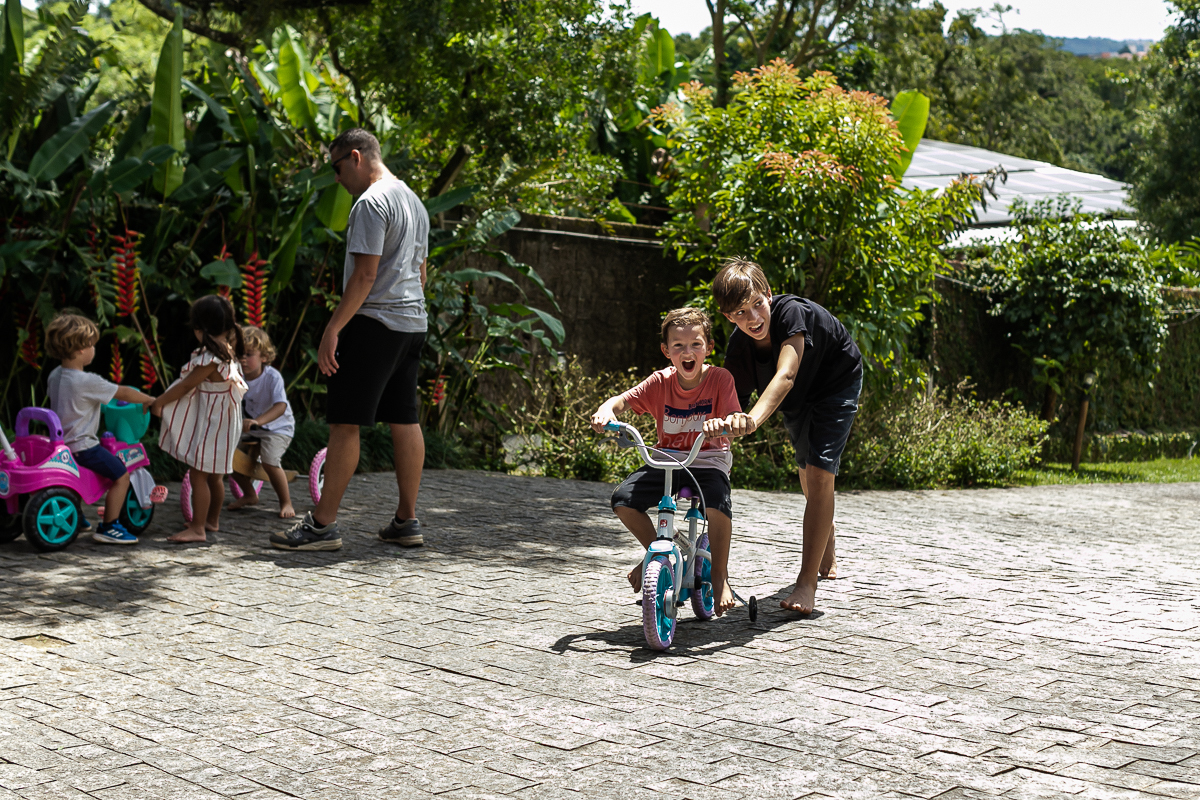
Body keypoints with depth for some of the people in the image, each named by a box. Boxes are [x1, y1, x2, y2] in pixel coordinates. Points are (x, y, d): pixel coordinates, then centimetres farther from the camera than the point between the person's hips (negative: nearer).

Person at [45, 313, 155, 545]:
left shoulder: (55, 375, 4)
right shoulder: (88, 382, -22)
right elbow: (124, 393, -15)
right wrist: (149, 400, 0)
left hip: (61, 442, 9)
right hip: (82, 446, -9)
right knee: (121, 474, -3)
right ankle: (108, 527, 0)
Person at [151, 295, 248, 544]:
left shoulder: (210, 360, -23)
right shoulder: (228, 350, 2)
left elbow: (185, 386, -15)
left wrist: (159, 402, -6)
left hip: (209, 425, -10)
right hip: (220, 421, 10)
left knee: (198, 474, -7)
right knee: (213, 475, 20)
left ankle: (197, 528, -6)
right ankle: (212, 519, 33)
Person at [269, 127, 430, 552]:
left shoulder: (371, 203, -11)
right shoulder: (414, 202, 19)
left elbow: (365, 274, -18)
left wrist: (333, 329, -18)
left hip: (375, 322, -9)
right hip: (413, 324, 9)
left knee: (344, 422, -7)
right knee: (404, 419, 10)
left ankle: (322, 524, -5)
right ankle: (406, 521, 13)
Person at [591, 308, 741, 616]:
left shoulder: (720, 379, -10)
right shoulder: (661, 382, -4)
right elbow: (623, 399, -12)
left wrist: (720, 423, -45)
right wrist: (606, 411, -36)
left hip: (708, 462, -3)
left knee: (718, 504, -34)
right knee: (623, 500, -15)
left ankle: (719, 576, -10)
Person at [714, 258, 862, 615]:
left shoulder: (792, 312, -40)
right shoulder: (738, 348, -25)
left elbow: (786, 375, -54)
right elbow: (730, 401, -20)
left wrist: (754, 418, -69)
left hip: (837, 382, -6)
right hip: (797, 400, 6)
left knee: (819, 474, -21)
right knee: (806, 470, 24)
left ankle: (807, 583, -19)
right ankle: (828, 549, 55)